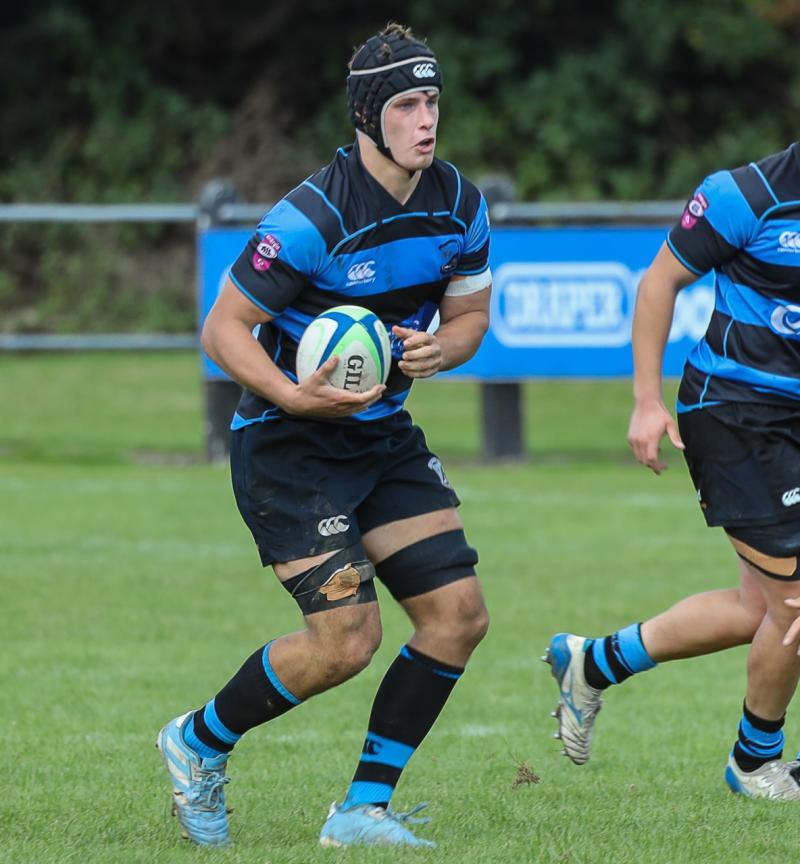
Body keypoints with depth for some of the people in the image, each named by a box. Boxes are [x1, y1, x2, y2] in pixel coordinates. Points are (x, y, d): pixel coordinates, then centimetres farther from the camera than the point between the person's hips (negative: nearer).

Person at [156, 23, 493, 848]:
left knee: (458, 613, -5)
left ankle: (362, 810, 6)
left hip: (383, 433, 7)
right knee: (347, 638, -16)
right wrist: (293, 397, -31)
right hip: (287, 442, -7)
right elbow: (223, 328, -16)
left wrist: (438, 349, -10)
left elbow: (469, 313, 13)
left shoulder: (459, 205, -2)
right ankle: (198, 744, 10)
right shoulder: (313, 216, -22)